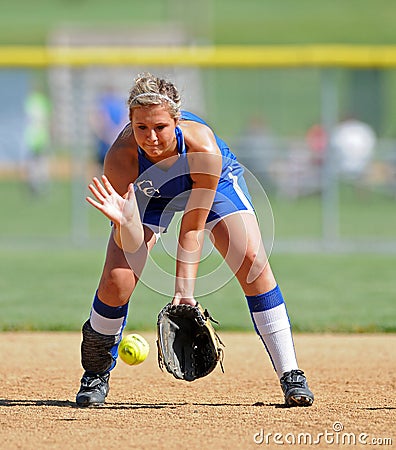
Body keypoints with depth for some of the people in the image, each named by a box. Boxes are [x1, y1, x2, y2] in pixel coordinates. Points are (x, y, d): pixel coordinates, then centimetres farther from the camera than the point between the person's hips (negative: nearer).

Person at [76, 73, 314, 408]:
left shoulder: (203, 149, -40)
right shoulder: (121, 158, -37)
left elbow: (193, 227, -31)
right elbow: (132, 245, -36)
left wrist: (184, 289, -38)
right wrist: (124, 221, -59)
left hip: (217, 183, 0)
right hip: (147, 194, 1)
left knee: (252, 261, -20)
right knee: (117, 279, -16)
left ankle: (290, 375, -10)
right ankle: (96, 376, 10)